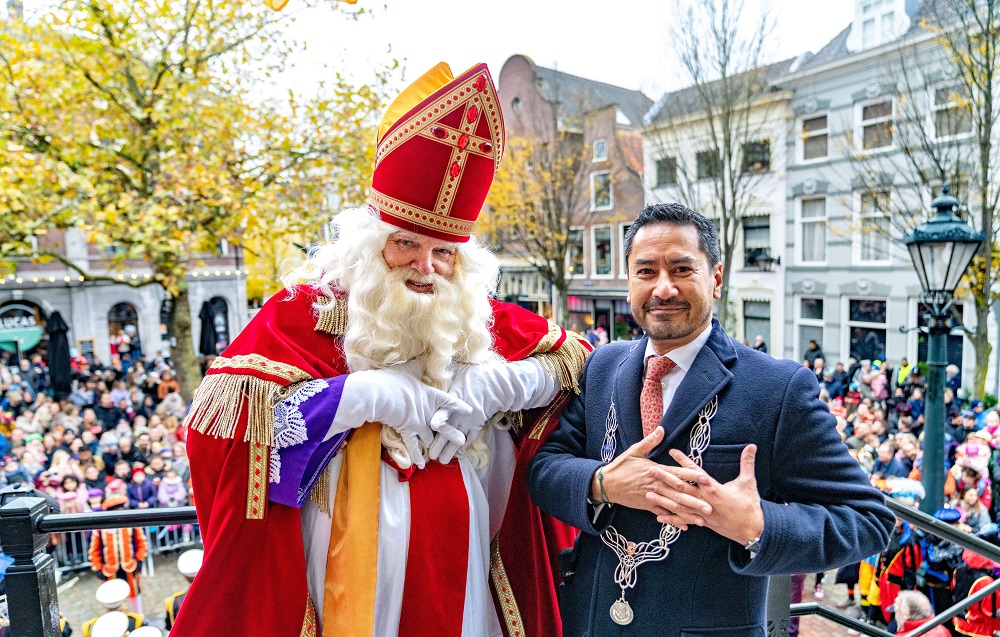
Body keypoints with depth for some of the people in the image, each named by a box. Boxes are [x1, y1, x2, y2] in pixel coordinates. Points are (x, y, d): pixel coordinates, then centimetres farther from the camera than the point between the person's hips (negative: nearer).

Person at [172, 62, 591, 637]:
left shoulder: (479, 317, -1)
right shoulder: (309, 309, -10)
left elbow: (578, 356, 4)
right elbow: (220, 412, -20)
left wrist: (495, 384, -13)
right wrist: (367, 393, -23)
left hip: (458, 571, 4)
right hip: (353, 574, -3)